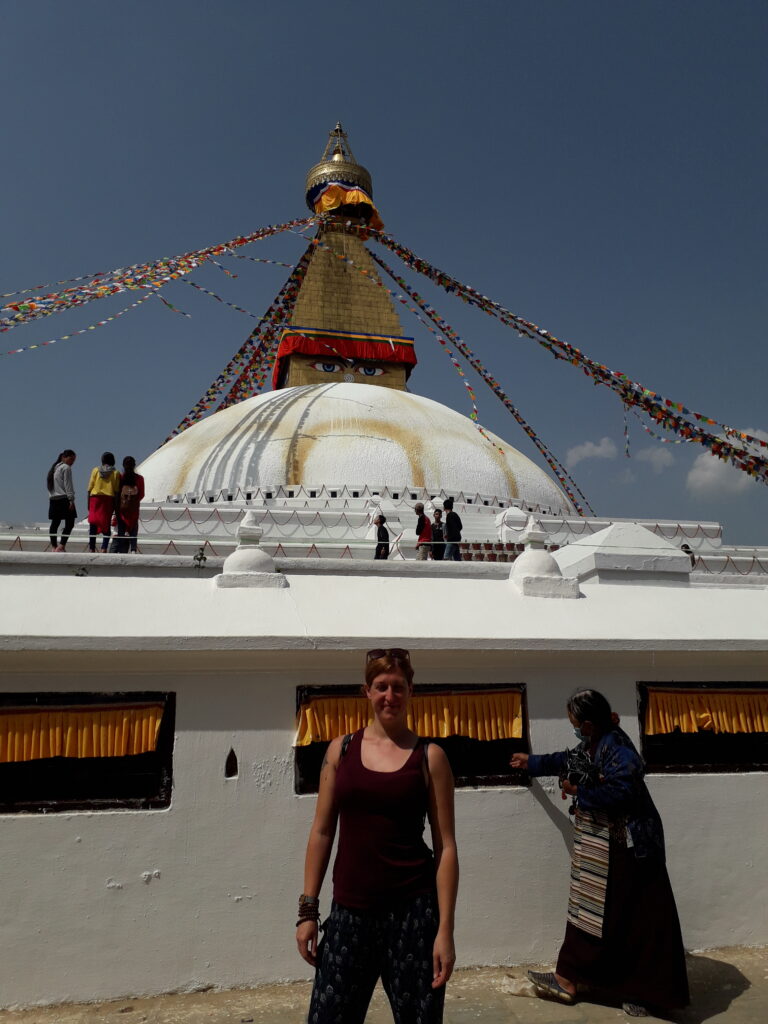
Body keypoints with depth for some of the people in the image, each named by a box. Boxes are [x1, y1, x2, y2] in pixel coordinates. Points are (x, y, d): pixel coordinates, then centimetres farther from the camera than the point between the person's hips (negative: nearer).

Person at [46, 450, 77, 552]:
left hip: (53, 499, 9)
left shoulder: (54, 468, 22)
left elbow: (49, 485, 19)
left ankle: (53, 546, 7)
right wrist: (71, 499, -15)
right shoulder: (66, 468, -4)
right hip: (64, 499, -9)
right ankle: (61, 546, -17)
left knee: (55, 523, 8)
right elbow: (68, 485, -12)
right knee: (69, 523, -8)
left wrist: (52, 496, 16)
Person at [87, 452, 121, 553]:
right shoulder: (115, 473, 3)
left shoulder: (95, 470, 6)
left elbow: (90, 488, 4)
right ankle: (104, 548, -7)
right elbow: (116, 491, 0)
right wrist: (116, 506, 5)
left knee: (93, 524, 4)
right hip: (109, 499, -1)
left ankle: (91, 548, 2)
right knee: (106, 525, 3)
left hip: (95, 498, 1)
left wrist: (88, 503, 9)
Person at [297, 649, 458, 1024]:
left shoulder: (429, 756, -4)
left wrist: (445, 929, -7)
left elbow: (446, 846, -4)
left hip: (413, 912, -1)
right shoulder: (341, 749, 2)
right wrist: (308, 909, 4)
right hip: (349, 912, 2)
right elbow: (322, 832, 6)